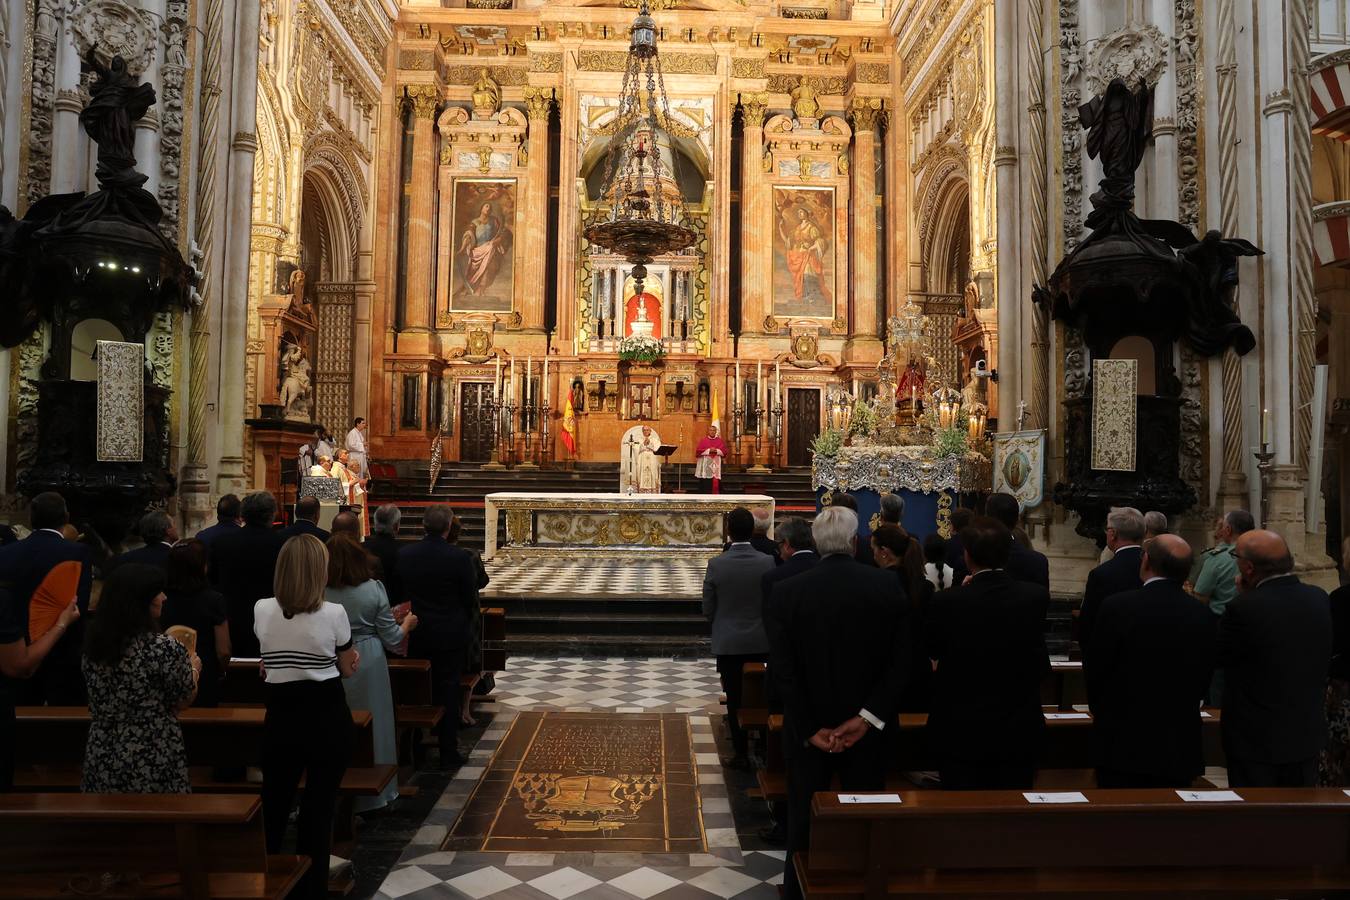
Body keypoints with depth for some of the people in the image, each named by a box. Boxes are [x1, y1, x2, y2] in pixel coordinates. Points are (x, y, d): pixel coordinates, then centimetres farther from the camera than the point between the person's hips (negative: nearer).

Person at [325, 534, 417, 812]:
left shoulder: (320, 593, -11)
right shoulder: (373, 589, -11)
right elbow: (391, 638, -6)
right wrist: (407, 624, 13)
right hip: (368, 665, 0)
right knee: (371, 727, 13)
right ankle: (373, 794, 25)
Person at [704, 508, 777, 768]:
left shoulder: (716, 564, -12)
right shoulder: (767, 563, -10)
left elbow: (708, 608, -5)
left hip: (728, 642, -1)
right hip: (761, 642, 1)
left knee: (735, 701, 10)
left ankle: (741, 754, 14)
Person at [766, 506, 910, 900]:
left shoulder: (786, 591, -11)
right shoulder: (888, 586, -8)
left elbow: (781, 669, -13)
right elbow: (900, 662, -11)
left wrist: (809, 728, -10)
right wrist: (866, 717, -13)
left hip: (808, 728, 0)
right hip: (866, 727, 1)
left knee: (804, 822, 15)